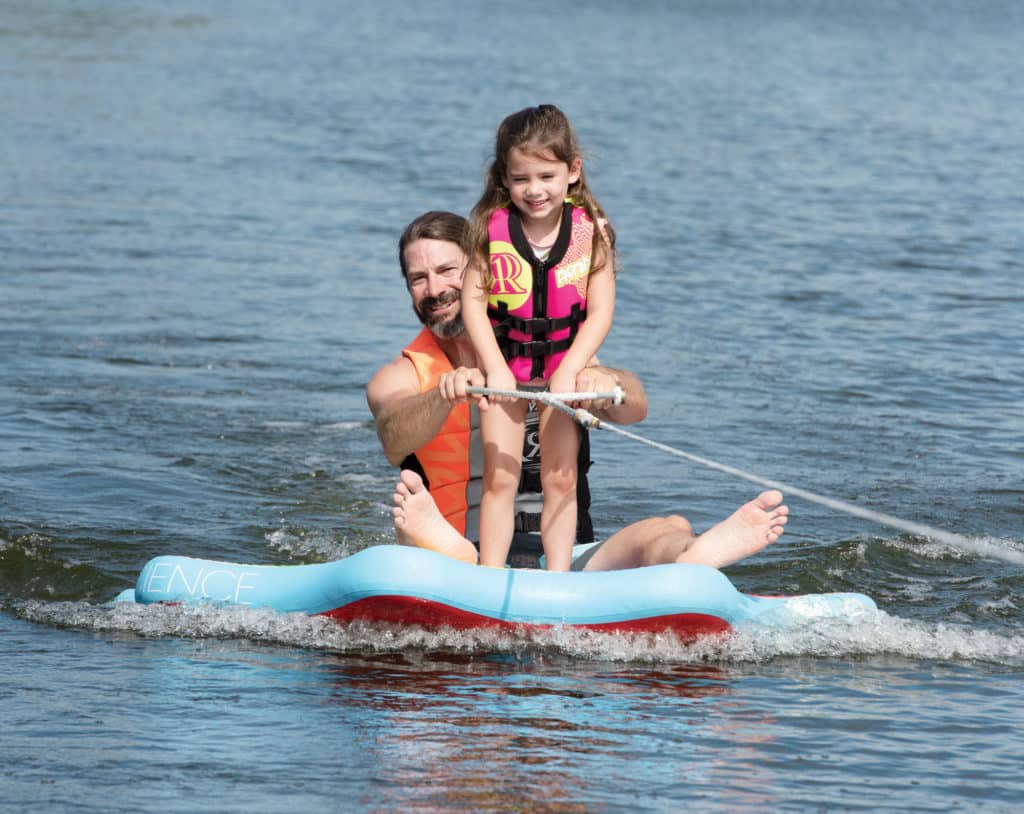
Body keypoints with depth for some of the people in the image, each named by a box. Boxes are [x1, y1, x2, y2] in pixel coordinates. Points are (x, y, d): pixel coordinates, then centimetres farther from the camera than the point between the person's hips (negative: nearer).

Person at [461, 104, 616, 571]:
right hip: (504, 366, 0)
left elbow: (600, 313, -10)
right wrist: (495, 370, -20)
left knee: (560, 479, 4)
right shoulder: (490, 228, -12)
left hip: (566, 364, 0)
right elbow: (473, 302, -11)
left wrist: (569, 372, -19)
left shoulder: (591, 232, -11)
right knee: (499, 478, -1)